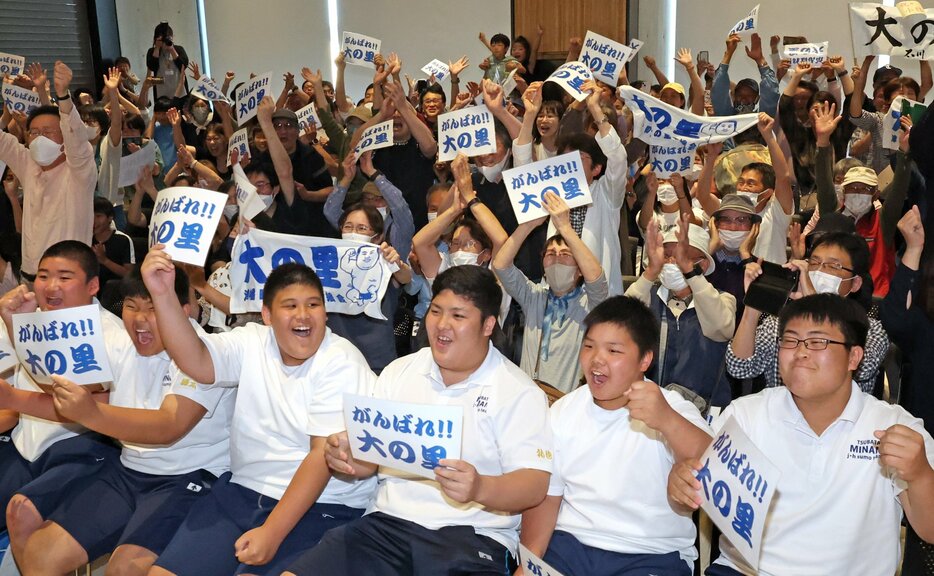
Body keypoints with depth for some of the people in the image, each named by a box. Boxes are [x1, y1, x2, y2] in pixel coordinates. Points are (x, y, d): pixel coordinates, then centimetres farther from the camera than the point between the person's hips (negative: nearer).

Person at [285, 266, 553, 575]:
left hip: (473, 535, -3)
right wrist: (347, 454, -9)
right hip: (386, 523, 4)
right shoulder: (398, 371, 13)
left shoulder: (519, 393, -2)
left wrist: (479, 488, -29)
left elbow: (535, 485, -10)